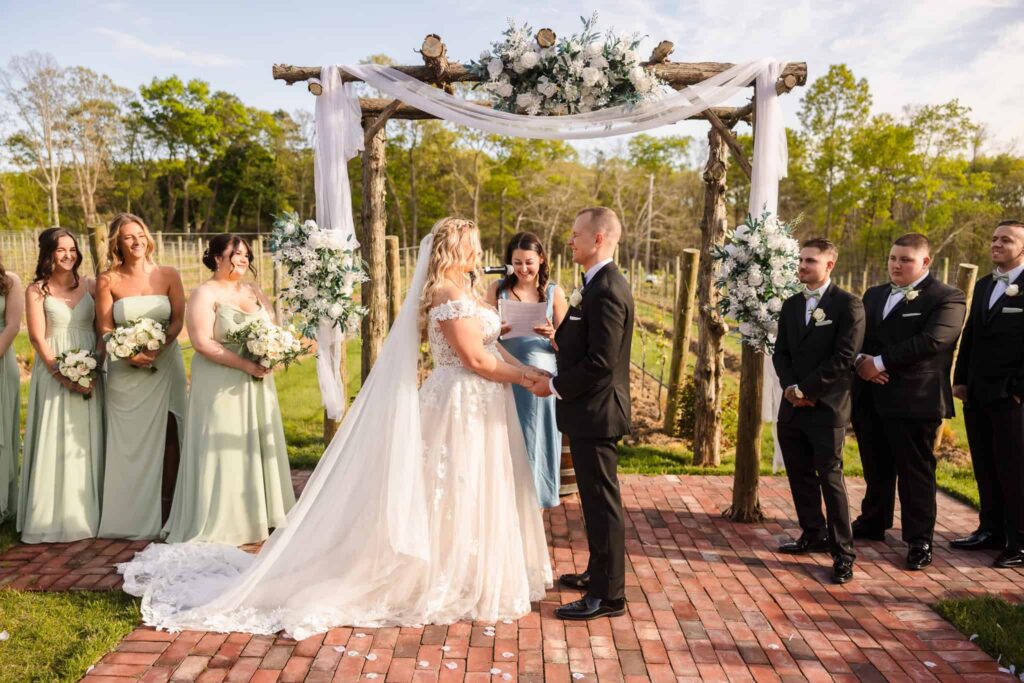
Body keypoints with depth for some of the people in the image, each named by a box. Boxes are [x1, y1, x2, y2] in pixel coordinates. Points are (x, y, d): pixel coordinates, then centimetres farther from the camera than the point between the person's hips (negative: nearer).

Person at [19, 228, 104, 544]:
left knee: (88, 442, 7)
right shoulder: (36, 290, -1)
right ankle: (54, 518, 12)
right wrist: (64, 375, -13)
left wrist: (95, 371, -7)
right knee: (55, 443, 2)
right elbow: (38, 338, -5)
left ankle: (88, 513, 18)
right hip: (53, 373, -2)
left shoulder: (90, 285, 5)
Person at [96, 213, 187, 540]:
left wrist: (156, 348, -15)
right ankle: (130, 516, 12)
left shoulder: (168, 275, 2)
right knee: (129, 440, 3)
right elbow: (104, 329, -1)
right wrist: (130, 354, -16)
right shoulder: (107, 280, 0)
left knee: (167, 436, 1)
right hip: (125, 370, 0)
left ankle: (166, 511, 10)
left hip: (165, 365, 1)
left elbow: (178, 320, 0)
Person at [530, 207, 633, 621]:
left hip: (595, 411, -10)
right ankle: (599, 571, 36)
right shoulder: (599, 284, 12)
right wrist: (561, 336, 4)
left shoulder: (606, 291, -20)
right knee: (595, 497, 21)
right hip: (590, 410, 10)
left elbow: (600, 362, -25)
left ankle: (608, 594, 12)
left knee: (602, 501, 0)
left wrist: (555, 386, -15)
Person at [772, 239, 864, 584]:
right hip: (793, 405, 6)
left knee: (830, 479, -3)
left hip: (826, 408, -6)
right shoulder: (791, 305, 13)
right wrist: (790, 387, -7)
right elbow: (781, 352, 11)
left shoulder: (848, 304, -7)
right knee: (800, 475, 14)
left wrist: (805, 390, -14)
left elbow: (843, 358, -14)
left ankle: (843, 553, 8)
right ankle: (814, 535, 30)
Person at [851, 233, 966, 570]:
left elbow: (931, 341, -18)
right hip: (869, 397, 6)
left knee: (915, 471, 2)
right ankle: (873, 523, 32)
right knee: (876, 467, 17)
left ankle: (919, 540, 13)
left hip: (913, 399, -6)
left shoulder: (947, 298, -4)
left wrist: (881, 361, -18)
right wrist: (861, 360, -9)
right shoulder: (873, 295, 17)